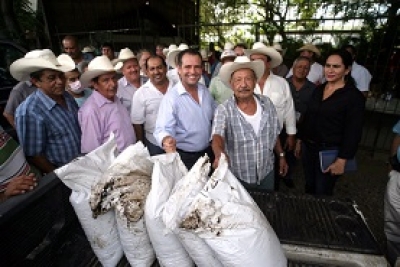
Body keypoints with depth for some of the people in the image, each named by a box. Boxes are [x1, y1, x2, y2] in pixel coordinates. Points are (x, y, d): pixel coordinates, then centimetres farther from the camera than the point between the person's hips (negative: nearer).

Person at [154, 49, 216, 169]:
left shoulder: (205, 91, 0)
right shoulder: (171, 97, -20)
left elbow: (216, 118, 13)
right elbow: (163, 129, -28)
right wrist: (166, 140, -50)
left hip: (208, 153, 6)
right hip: (184, 158, -6)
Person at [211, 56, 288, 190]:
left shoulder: (267, 103, -3)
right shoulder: (223, 110, -17)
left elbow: (274, 134, 9)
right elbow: (217, 136, -33)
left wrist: (281, 155, 13)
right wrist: (219, 154, -52)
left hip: (266, 173, 4)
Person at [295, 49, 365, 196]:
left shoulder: (354, 96, -11)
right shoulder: (318, 90, 6)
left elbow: (353, 132, -13)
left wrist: (342, 160, -15)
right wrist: (300, 140, 13)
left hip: (330, 151, -5)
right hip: (308, 146, 5)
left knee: (322, 193, 8)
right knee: (309, 187, 20)